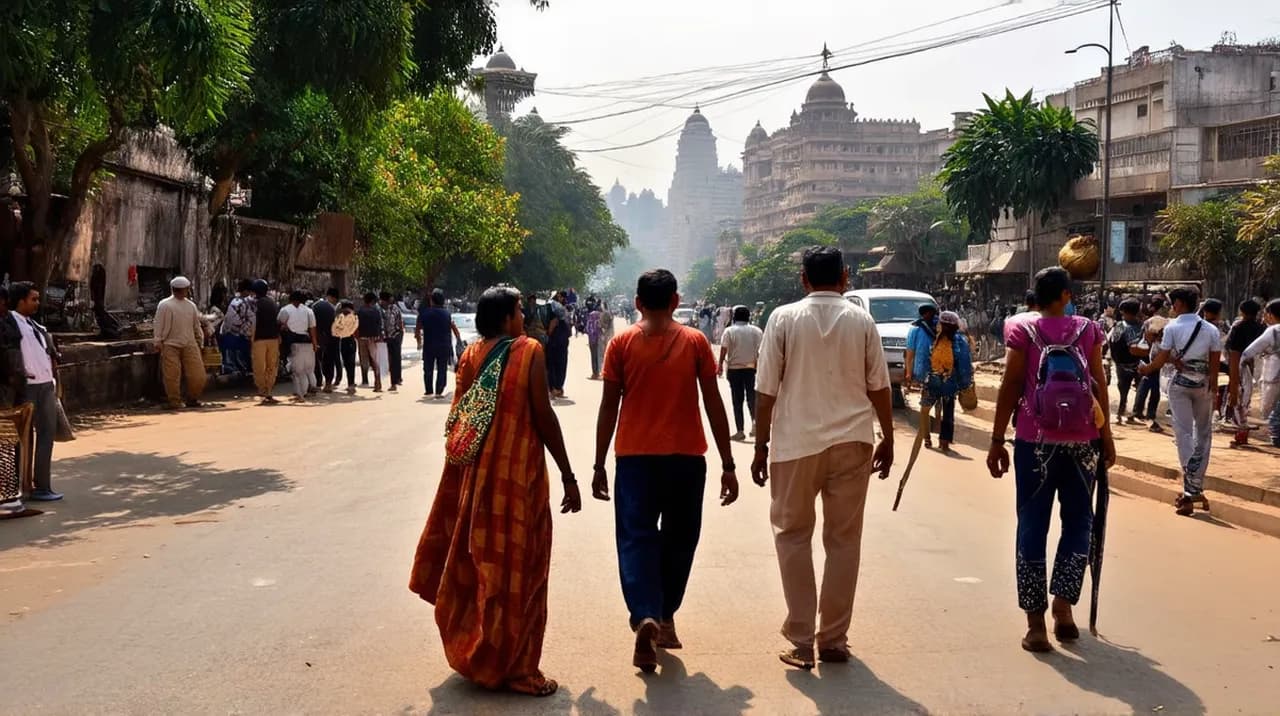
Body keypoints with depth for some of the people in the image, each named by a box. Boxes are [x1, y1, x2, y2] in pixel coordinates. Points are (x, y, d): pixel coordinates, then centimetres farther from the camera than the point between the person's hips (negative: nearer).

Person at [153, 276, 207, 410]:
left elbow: (196, 325, 19)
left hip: (190, 345, 4)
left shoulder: (191, 305, 12)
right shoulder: (165, 305, -4)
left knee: (198, 374, -2)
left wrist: (200, 341, 19)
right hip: (171, 346, -4)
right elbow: (159, 326, -3)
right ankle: (174, 401, 9)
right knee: (172, 376, -3)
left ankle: (193, 399, 15)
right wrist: (158, 342, -6)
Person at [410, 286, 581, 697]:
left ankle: (471, 653, 30)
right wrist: (568, 476, -8)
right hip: (517, 476, -6)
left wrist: (466, 471, 18)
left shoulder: (471, 355, 7)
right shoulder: (529, 352, -10)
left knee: (476, 564, 18)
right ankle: (510, 668, 8)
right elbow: (544, 417, -14)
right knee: (515, 570, 2)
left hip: (473, 475, 6)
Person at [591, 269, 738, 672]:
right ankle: (665, 618, 23)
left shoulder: (621, 344, 1)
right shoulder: (695, 342, 1)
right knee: (678, 540, 15)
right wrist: (727, 465, 5)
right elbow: (714, 405, -1)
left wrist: (599, 465, 8)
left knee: (636, 538, -1)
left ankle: (645, 617, -23)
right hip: (686, 457, 1)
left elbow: (609, 408, 0)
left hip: (635, 457, -1)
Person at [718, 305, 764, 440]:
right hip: (752, 368, 2)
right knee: (751, 396, 11)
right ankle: (754, 420, -14)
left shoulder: (729, 331, -4)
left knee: (737, 400, 4)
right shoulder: (757, 331, 3)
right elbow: (761, 350, 3)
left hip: (734, 369, -2)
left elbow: (723, 351, -9)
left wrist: (721, 366, 0)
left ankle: (740, 431, 3)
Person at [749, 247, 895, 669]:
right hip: (852, 442, 2)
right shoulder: (861, 321, 2)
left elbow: (766, 391, -4)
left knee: (793, 535, 10)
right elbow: (879, 387, 5)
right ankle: (833, 639, 15)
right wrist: (887, 439, 15)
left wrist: (761, 446, 4)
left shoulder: (784, 319, -3)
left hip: (797, 443, -1)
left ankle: (801, 640, 6)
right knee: (844, 540, 10)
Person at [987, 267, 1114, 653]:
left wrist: (997, 441, 0)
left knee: (1032, 526, 5)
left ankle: (1036, 623, 4)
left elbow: (1010, 388, -4)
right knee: (1078, 521, 16)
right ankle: (1063, 602, 3)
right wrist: (1106, 436, 9)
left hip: (1035, 442, -1)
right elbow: (1099, 386, 2)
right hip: (1081, 442, 1)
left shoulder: (1023, 332, 0)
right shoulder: (1088, 330, 4)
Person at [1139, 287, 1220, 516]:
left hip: (1179, 382, -2)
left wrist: (1146, 369, 11)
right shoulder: (1211, 329, 3)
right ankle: (1196, 488, 14)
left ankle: (1190, 491, -10)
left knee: (1184, 433, -2)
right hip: (1203, 384, 2)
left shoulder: (1172, 327, -5)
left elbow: (1162, 358, -7)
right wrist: (1213, 387, 5)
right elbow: (1215, 363, -1)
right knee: (1203, 434, 13)